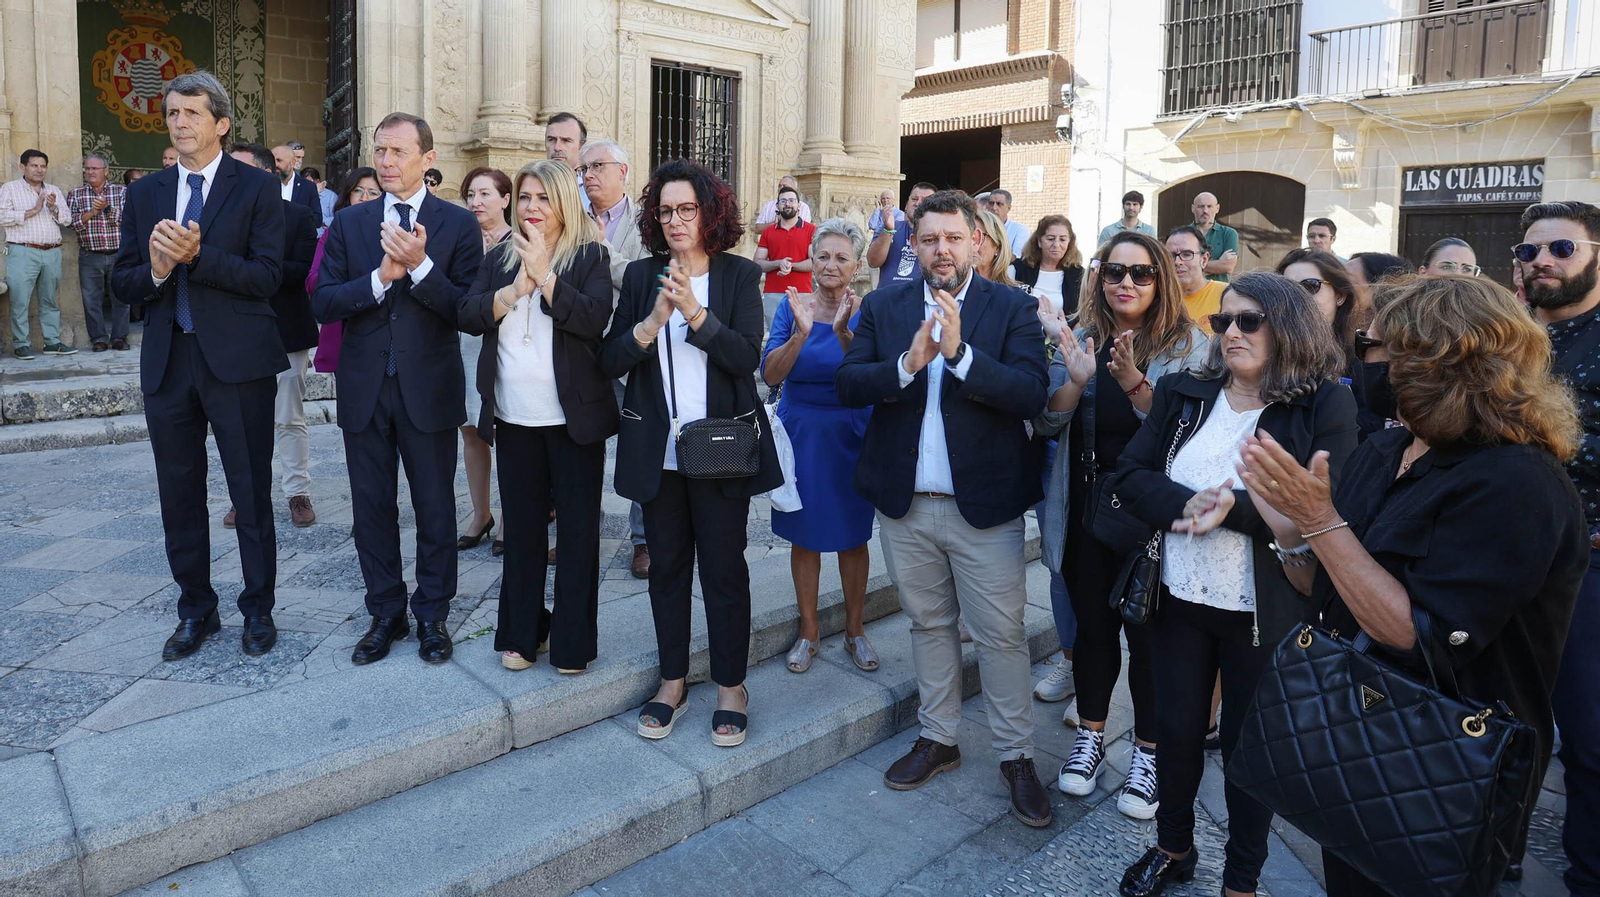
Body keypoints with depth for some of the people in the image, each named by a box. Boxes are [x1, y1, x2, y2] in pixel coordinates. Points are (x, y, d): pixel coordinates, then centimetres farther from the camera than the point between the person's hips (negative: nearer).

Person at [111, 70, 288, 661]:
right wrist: (154, 270, -12)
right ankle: (196, 611, 27)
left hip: (237, 361, -4)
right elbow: (122, 283, 9)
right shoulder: (144, 194, 12)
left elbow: (267, 277, -11)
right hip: (167, 363, 5)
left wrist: (195, 256, -21)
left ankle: (258, 609, 19)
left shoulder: (256, 187, -1)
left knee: (251, 494, 4)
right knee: (179, 496, 12)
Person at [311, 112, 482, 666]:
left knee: (435, 508, 7)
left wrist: (420, 266, -22)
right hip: (364, 389, 3)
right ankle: (386, 613, 28)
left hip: (429, 389, -3)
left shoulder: (458, 224, -2)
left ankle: (432, 614, 24)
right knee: (372, 508, 12)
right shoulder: (348, 224, 7)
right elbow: (323, 303, -2)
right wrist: (381, 277, -16)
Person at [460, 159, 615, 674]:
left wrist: (544, 275, -20)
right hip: (514, 417, 4)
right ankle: (522, 632, 27)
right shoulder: (499, 256, 11)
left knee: (577, 528, 4)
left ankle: (574, 641, 17)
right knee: (521, 525, 13)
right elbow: (469, 316, -1)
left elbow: (594, 319, -17)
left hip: (573, 415, -4)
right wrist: (515, 289, -15)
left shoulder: (590, 256, -2)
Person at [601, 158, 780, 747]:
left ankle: (731, 687, 20)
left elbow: (747, 356, -14)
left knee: (724, 567, 4)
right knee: (667, 565, 12)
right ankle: (673, 681, 28)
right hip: (656, 449, 3)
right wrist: (653, 320, -19)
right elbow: (610, 360, -3)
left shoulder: (740, 275, -1)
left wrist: (695, 312, -25)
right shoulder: (641, 276, 5)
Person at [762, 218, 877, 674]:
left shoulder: (868, 311, -7)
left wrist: (843, 333, -33)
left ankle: (855, 630, 27)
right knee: (803, 535, 10)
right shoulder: (792, 306, -3)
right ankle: (809, 630, 26)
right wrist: (801, 333, -28)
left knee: (852, 535, 9)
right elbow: (770, 374, -12)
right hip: (800, 431, 1)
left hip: (851, 435, -1)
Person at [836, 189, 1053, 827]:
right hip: (904, 504, 3)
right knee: (929, 624, 18)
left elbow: (1032, 394, -16)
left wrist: (959, 351, -26)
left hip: (984, 504, -3)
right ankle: (938, 738, 35)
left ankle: (1016, 754, 23)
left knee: (1001, 634, 4)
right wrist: (907, 362, -21)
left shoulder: (1013, 308, -3)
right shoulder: (884, 306, 5)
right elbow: (848, 385, -5)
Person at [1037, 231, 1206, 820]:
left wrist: (1135, 384, -29)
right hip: (1085, 511, 3)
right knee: (1093, 627, 16)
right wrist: (1075, 383, -19)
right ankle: (1090, 736, 34)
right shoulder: (1079, 340, 3)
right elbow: (1044, 424, 0)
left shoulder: (1187, 345, -6)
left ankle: (1146, 751, 28)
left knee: (1148, 634, 8)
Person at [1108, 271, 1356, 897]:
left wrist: (1232, 507, -28)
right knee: (1176, 733, 17)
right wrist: (1185, 504, -22)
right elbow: (1129, 475, -3)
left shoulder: (1326, 406, -9)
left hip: (1264, 612, -3)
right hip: (1178, 599, 3)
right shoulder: (1184, 394, 2)